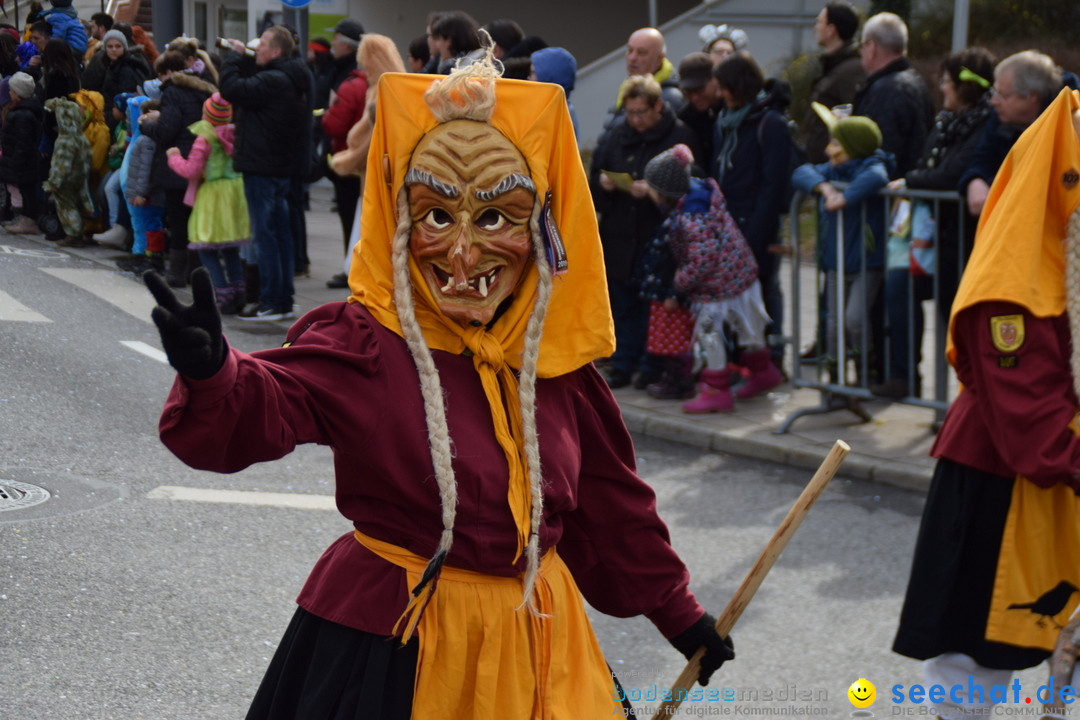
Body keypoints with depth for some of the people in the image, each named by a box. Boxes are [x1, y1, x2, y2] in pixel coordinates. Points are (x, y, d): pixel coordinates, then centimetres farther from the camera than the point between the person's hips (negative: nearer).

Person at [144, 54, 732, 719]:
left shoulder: (559, 364, 0)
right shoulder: (365, 345, -14)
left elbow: (610, 504, 13)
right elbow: (267, 404, -32)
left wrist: (679, 613, 21)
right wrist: (212, 375, -55)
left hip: (536, 644, 4)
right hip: (392, 642, -4)